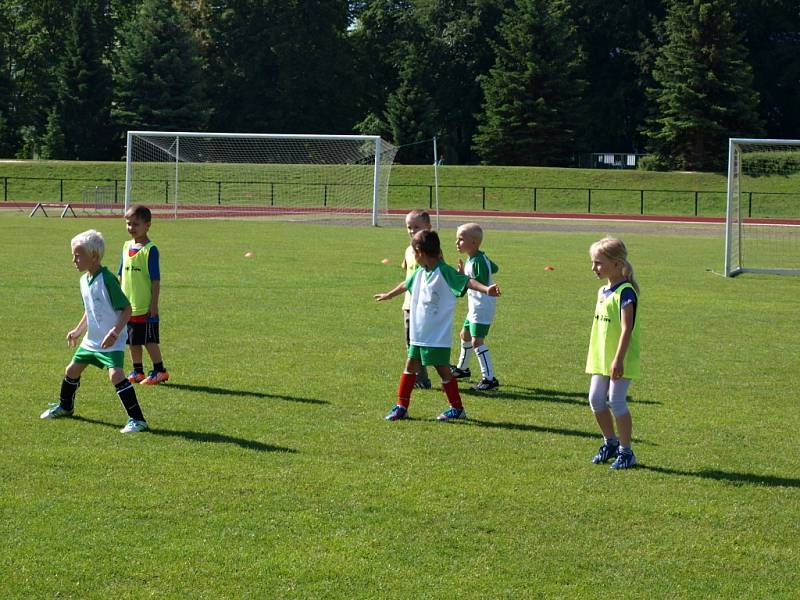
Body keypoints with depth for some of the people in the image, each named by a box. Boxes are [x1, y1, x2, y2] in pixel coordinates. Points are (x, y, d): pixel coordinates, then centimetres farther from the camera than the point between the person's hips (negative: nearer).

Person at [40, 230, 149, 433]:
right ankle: (65, 407, 44)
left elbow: (126, 308, -20)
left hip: (111, 341, -9)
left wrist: (115, 331, -29)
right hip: (91, 339, 9)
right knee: (72, 369, 18)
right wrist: (78, 330, 24)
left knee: (115, 374, -23)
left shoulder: (107, 279, -21)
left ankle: (137, 420, -21)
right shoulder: (84, 280, 6)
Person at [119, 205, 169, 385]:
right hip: (128, 307, 7)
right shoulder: (127, 247, 8)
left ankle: (159, 371, 9)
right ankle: (137, 372, 21)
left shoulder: (150, 250, -12)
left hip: (145, 307, -7)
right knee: (133, 341, 12)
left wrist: (154, 305, -15)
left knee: (149, 340, -1)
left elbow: (155, 280, -13)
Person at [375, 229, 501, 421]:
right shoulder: (420, 272, 8)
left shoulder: (444, 272, -16)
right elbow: (406, 284, 27)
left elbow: (466, 282, -27)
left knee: (442, 368, 0)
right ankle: (401, 407, 17)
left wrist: (486, 289, -44)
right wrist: (388, 295, 43)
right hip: (419, 333, 7)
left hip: (438, 334, -7)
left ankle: (457, 408, 13)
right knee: (410, 365, 9)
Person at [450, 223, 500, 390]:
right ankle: (462, 368, 45)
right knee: (465, 334, 25)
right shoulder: (471, 259, 8)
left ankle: (489, 378, -16)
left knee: (476, 341, -15)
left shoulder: (479, 261, -22)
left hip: (483, 307, -11)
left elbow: (483, 284, -28)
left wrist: (464, 276, -28)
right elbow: (494, 268, 23)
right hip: (474, 307, 11)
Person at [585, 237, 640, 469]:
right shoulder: (603, 291, 12)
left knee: (616, 402, -8)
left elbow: (626, 328, -22)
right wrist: (594, 357, 21)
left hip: (620, 361, -9)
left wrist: (618, 359, -27)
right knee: (596, 400, 10)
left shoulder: (625, 292, -16)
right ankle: (610, 443, 28)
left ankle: (626, 452, 2)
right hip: (601, 359, 9)